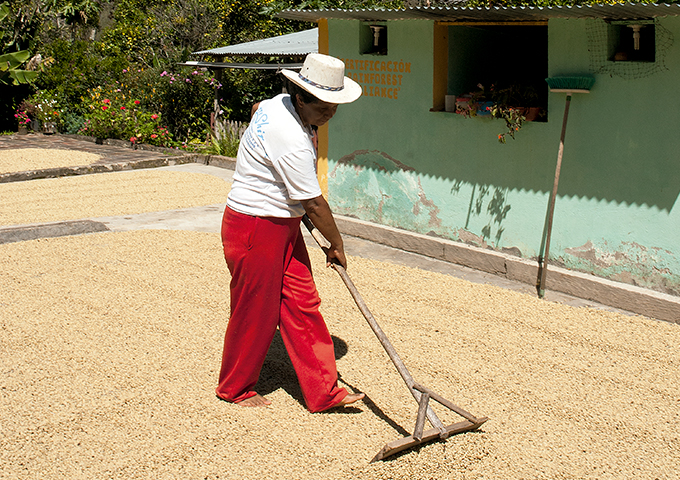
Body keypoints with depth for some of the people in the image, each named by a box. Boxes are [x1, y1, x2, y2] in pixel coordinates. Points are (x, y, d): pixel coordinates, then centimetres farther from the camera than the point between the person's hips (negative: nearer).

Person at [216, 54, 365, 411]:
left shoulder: (278, 103, 4)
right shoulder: (292, 140, -27)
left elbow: (257, 108, 30)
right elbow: (313, 204, -21)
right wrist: (336, 246, -6)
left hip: (282, 226, 10)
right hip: (255, 229, -10)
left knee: (302, 305, 7)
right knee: (256, 312, 5)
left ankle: (323, 391, 10)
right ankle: (235, 388, 26)